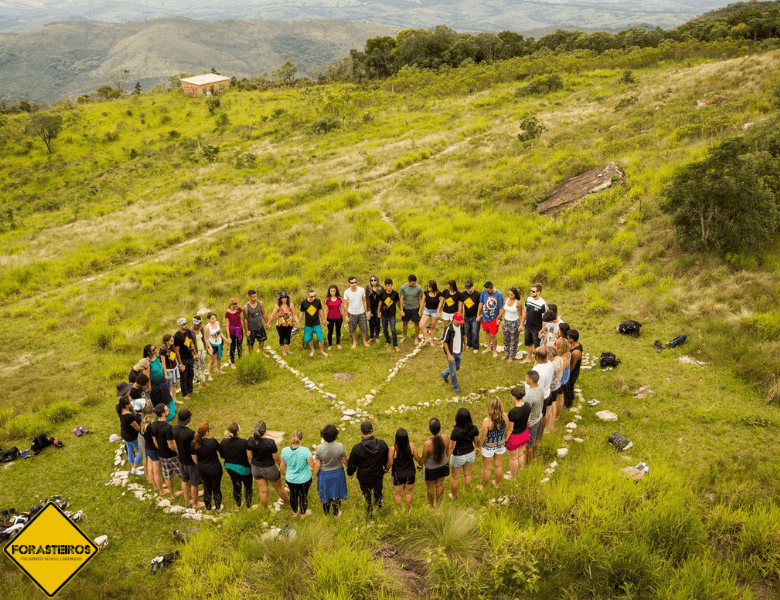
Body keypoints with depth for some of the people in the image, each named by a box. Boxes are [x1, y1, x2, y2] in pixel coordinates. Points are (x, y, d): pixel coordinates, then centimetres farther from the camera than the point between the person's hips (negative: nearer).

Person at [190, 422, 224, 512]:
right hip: (214, 470, -3)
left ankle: (208, 508, 41)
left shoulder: (193, 444, -15)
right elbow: (220, 452, -9)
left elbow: (194, 459, -1)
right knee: (216, 489, 19)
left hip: (202, 470, 4)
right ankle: (218, 507, 38)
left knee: (206, 489, 23)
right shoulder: (213, 442, -28)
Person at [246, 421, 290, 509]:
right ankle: (289, 502, 44)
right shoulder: (270, 442, -29)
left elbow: (249, 457, -4)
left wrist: (253, 466, 15)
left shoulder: (251, 440, -17)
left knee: (263, 490, 20)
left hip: (256, 469, 3)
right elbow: (277, 458, -17)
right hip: (270, 469, -3)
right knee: (279, 487, 21)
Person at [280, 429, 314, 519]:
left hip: (290, 479, 3)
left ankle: (295, 513, 52)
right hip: (304, 479, -2)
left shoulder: (284, 451, -20)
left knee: (293, 495, 27)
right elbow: (312, 465, -21)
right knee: (303, 496, 22)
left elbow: (282, 465, -5)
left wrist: (284, 473, 16)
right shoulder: (305, 451, -30)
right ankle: (303, 514, 46)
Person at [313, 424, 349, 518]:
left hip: (324, 475, 0)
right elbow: (345, 461, -10)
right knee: (336, 494, 24)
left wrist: (315, 475, 3)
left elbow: (317, 465, -16)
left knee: (325, 494, 24)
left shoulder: (319, 448, -27)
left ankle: (326, 514, 47)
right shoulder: (340, 446, -25)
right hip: (338, 474, 0)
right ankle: (336, 514, 44)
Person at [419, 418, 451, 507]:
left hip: (430, 469, -3)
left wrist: (419, 465, 3)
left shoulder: (427, 444, -38)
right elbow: (448, 451, -5)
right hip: (443, 466, 4)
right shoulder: (446, 438, -26)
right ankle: (438, 504, 49)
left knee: (430, 487, 24)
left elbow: (423, 459, -19)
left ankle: (431, 505, 47)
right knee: (439, 484, 28)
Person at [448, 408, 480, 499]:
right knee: (467, 474, 28)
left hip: (458, 457, -4)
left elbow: (451, 447, -23)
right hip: (470, 454, 4)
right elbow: (476, 442, -1)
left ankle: (453, 495, 41)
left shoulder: (456, 432, -33)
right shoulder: (474, 428, -19)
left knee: (455, 477, 20)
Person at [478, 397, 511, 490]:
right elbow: (507, 430, -3)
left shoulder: (487, 421, -33)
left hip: (489, 447, -4)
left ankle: (483, 487, 40)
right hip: (501, 444, 4)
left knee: (486, 468, 19)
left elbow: (483, 437, -21)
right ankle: (497, 483, 50)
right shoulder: (504, 416, -20)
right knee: (498, 465, 27)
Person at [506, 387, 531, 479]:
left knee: (513, 458, 19)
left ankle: (513, 477, 41)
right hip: (524, 434, 6)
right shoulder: (527, 407, -15)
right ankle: (517, 472, 52)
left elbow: (510, 429, -23)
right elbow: (528, 421, 1)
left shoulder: (512, 413, -35)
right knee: (520, 454, 29)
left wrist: (505, 440, -7)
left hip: (514, 437, -6)